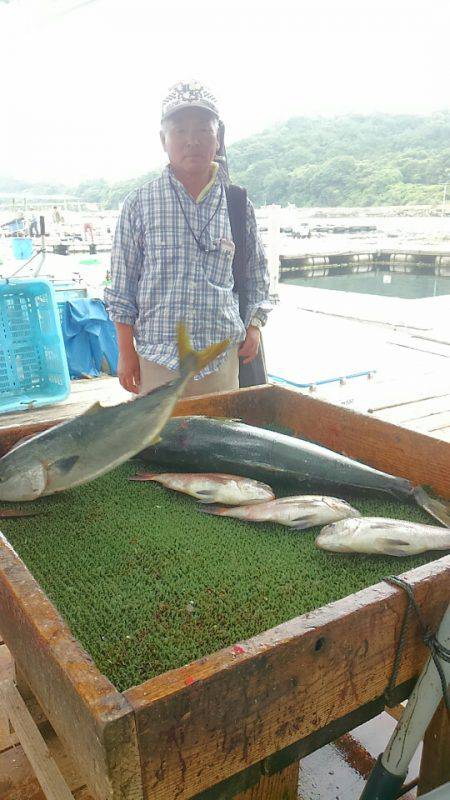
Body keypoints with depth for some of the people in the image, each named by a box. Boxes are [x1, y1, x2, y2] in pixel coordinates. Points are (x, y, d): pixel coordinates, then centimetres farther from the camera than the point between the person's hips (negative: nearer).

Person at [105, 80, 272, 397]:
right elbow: (122, 288, 1)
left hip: (223, 358, 2)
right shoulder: (139, 204, -1)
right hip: (158, 357, -1)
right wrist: (126, 353, 0)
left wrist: (254, 325, 3)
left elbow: (257, 273, 16)